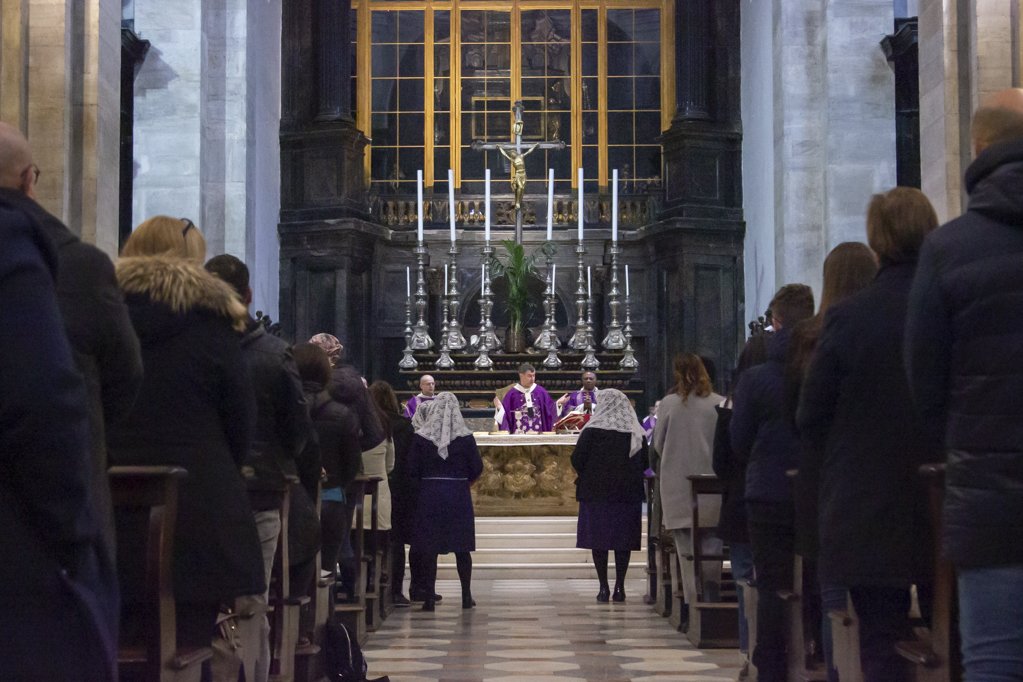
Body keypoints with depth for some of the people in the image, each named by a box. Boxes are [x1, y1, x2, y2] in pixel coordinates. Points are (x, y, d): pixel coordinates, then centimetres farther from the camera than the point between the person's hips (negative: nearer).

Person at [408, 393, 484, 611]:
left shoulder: (421, 438, -6)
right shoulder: (465, 438, -6)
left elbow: (412, 469, -6)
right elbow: (477, 468, -4)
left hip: (429, 495, 0)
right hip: (459, 495, 0)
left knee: (430, 548, 4)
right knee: (462, 549, 10)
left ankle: (429, 597, 2)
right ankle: (466, 596, 14)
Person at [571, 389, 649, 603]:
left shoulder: (593, 429, -7)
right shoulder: (637, 433, 2)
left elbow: (577, 459, -9)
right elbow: (645, 463, 5)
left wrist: (586, 475, 9)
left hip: (595, 491, -2)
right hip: (628, 493, 2)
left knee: (598, 539, 3)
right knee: (623, 540, 7)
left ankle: (603, 587, 0)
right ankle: (619, 587, 6)